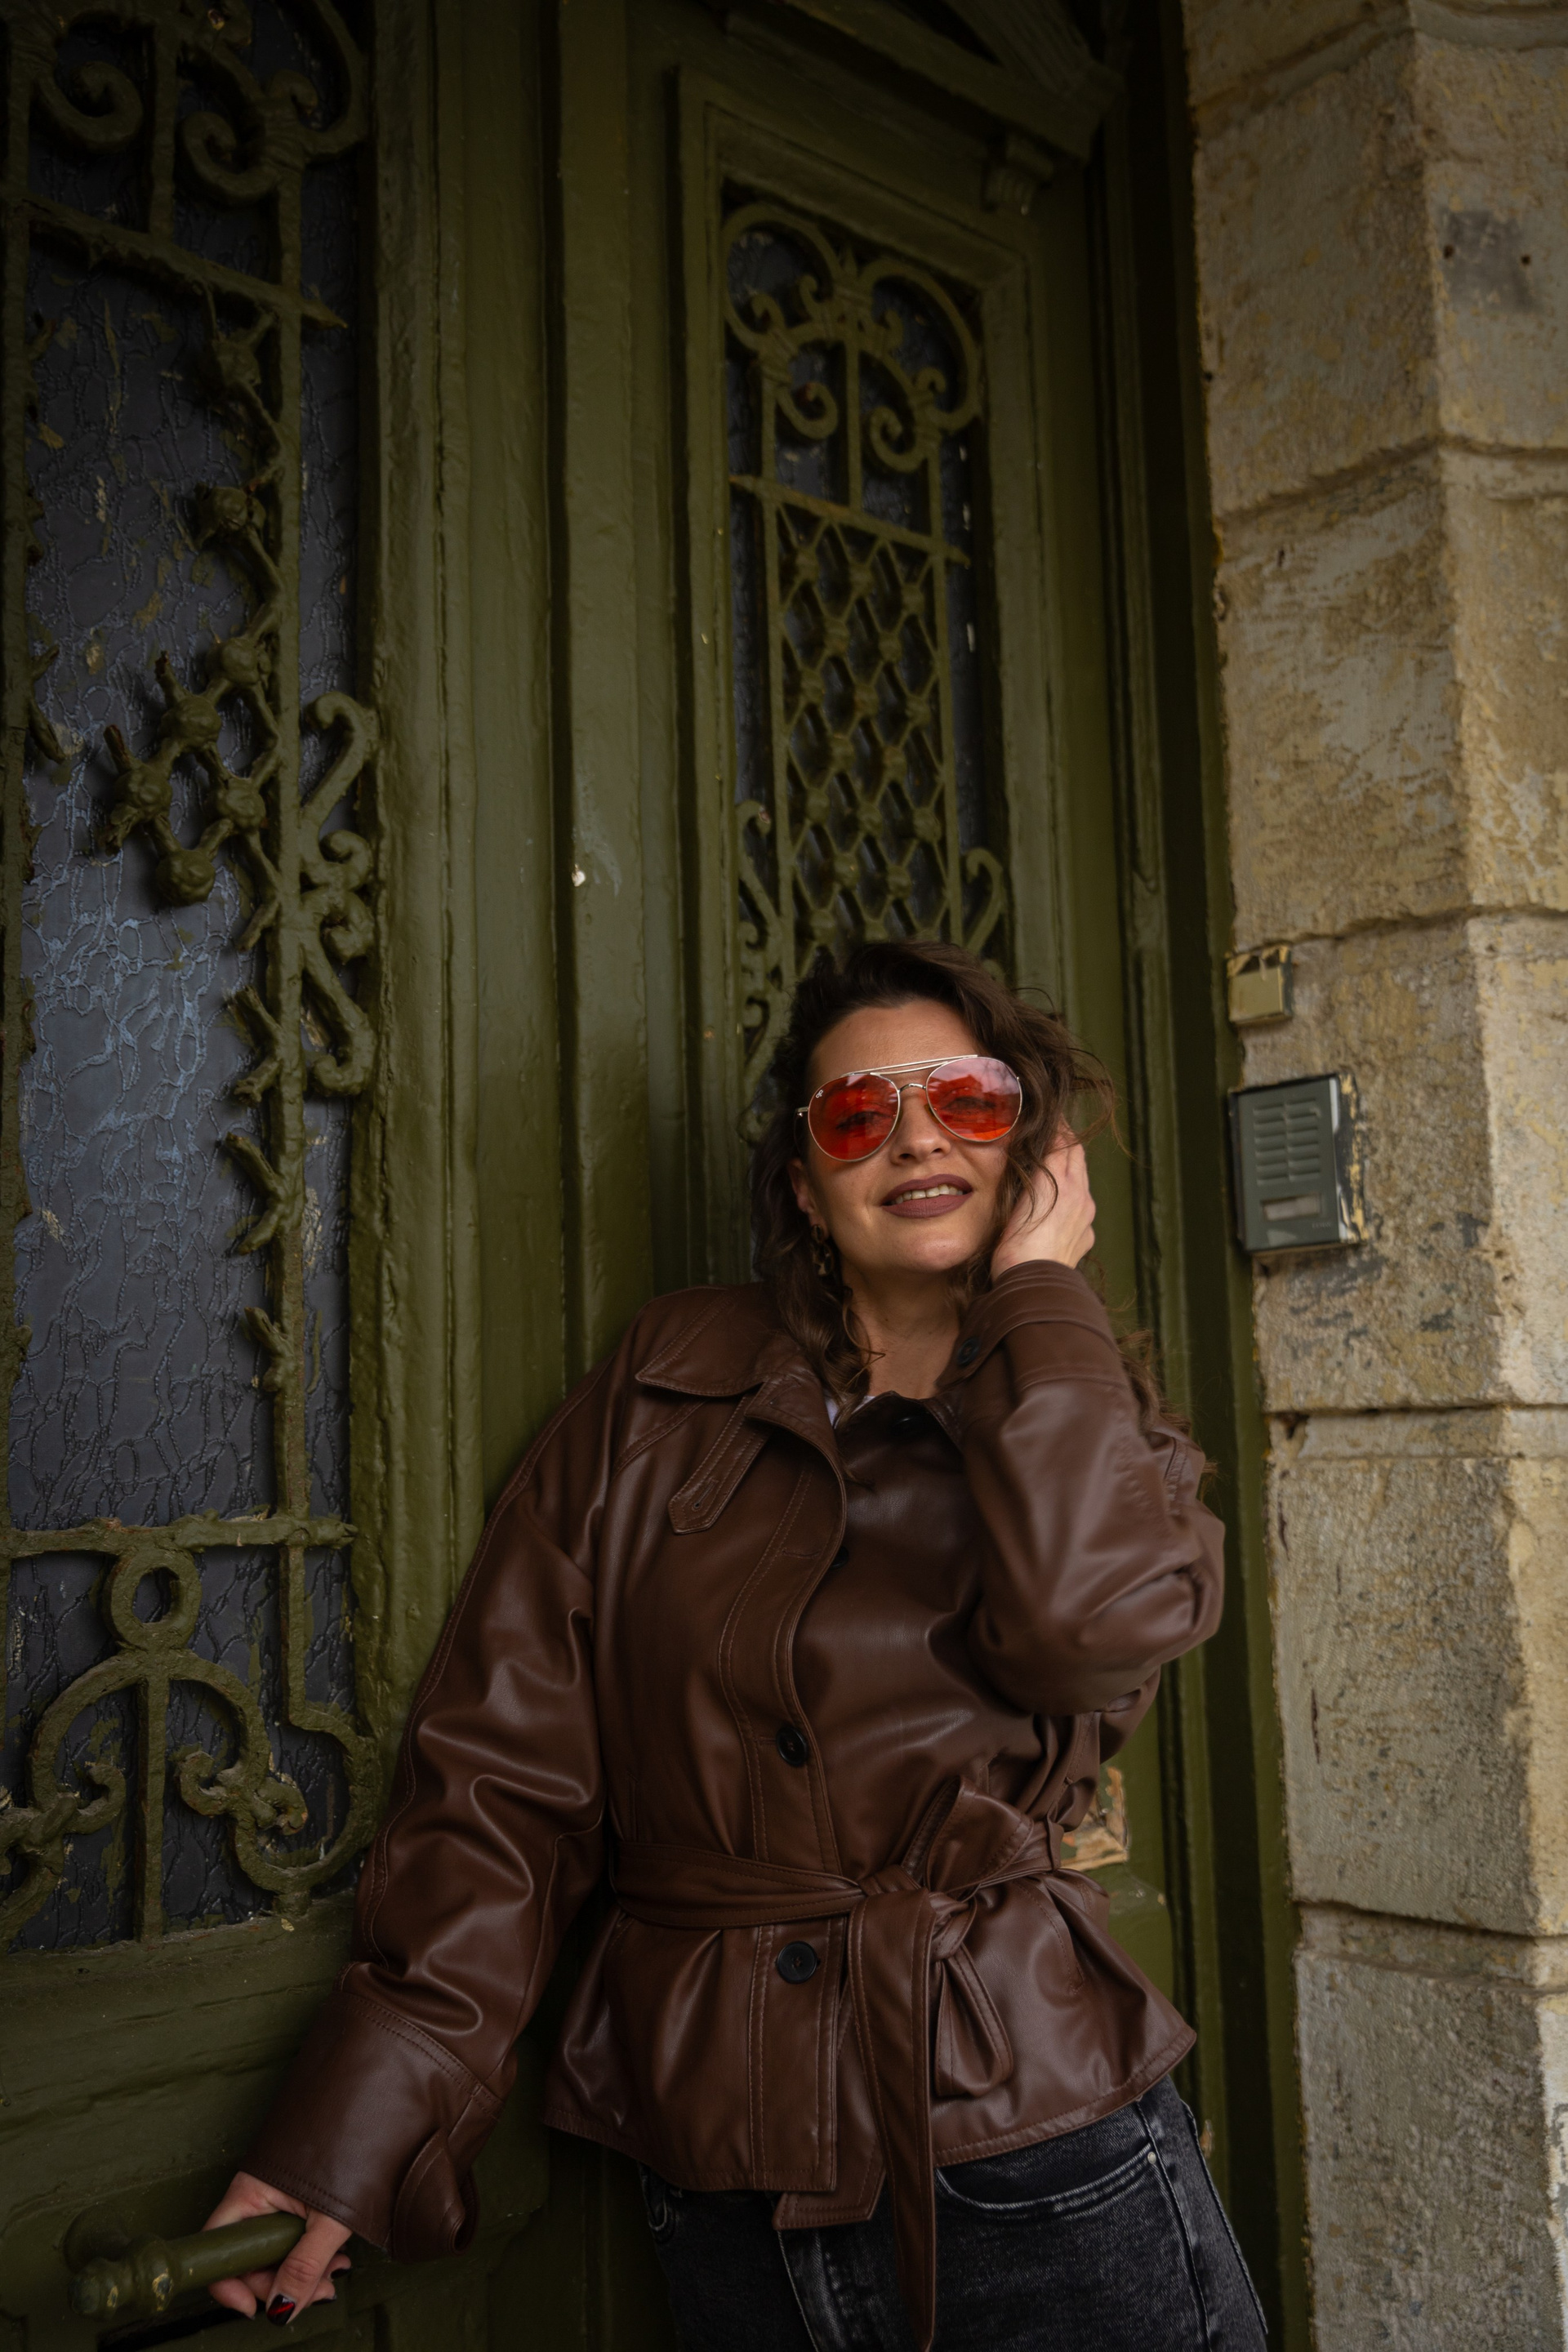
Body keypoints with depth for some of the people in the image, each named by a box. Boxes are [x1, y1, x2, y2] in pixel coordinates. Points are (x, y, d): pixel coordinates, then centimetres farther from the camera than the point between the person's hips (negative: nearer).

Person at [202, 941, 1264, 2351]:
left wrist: (1040, 1284, -10)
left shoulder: (1101, 1428, 4)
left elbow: (1095, 1618, -21)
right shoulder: (665, 1395, 2)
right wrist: (348, 2136, -10)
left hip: (1043, 2172, 0)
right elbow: (506, 1770, -3)